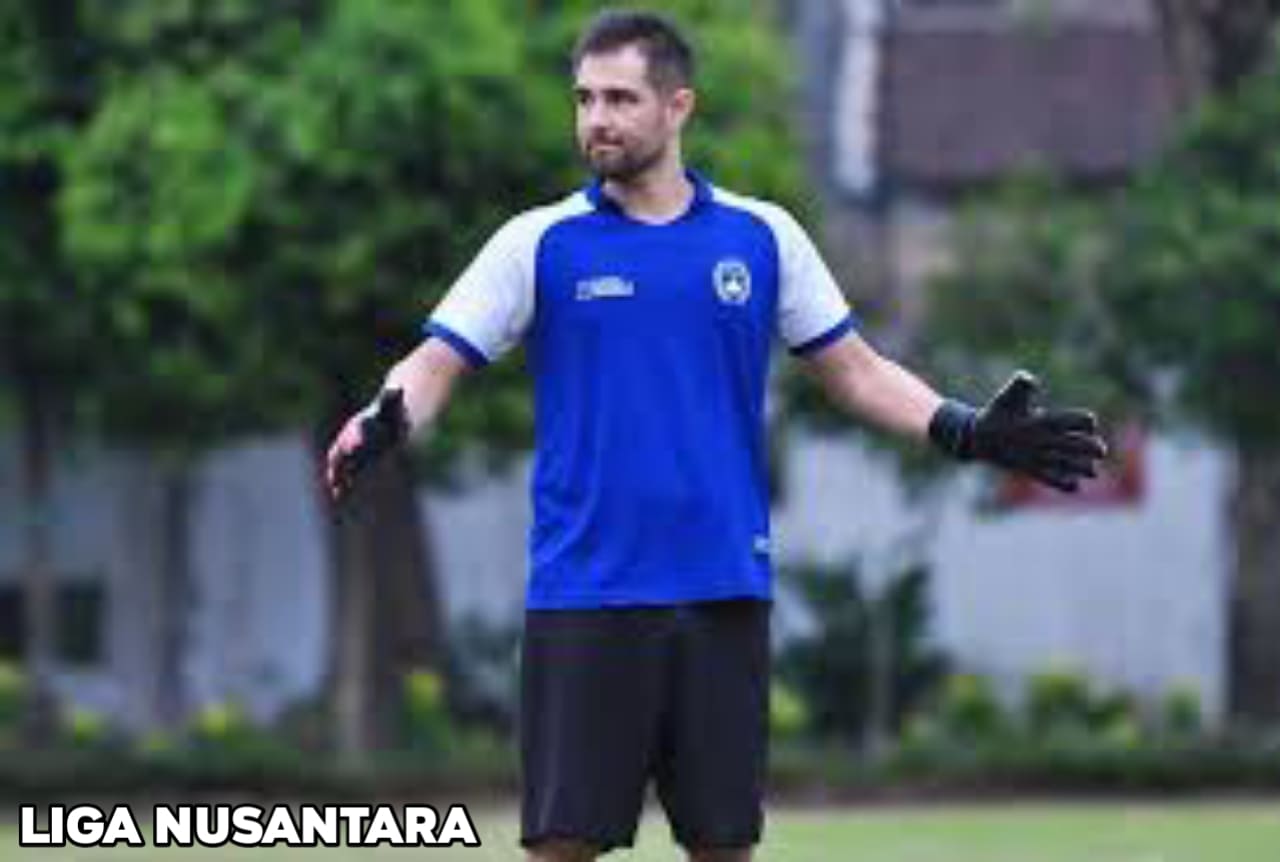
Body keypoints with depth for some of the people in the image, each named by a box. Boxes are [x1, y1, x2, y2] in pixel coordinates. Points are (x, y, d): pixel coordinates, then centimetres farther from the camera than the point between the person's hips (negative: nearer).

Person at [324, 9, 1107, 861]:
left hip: (725, 590, 2)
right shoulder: (541, 242, 2)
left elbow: (853, 369, 12)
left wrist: (969, 431, 0)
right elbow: (439, 361, -2)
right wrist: (385, 422, -23)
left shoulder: (762, 236, 7)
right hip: (585, 592, -2)